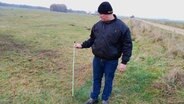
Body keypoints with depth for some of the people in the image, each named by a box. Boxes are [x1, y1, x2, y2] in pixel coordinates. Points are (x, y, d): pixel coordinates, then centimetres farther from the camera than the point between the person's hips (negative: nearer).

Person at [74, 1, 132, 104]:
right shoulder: (97, 25, 1)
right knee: (96, 79, 18)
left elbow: (127, 45, -13)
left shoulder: (122, 27, -14)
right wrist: (82, 45, 1)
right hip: (97, 59, 4)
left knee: (108, 81, 13)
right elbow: (92, 39, 13)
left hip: (111, 61, -4)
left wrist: (124, 62, -16)